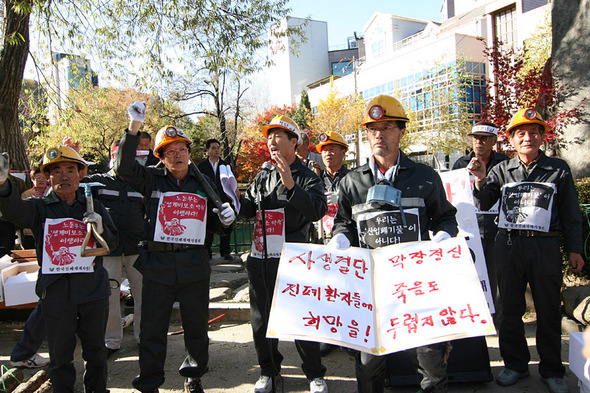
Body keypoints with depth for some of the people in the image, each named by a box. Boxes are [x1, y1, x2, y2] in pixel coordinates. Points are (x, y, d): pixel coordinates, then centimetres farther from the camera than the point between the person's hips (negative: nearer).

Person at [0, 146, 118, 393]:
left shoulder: (93, 207, 8)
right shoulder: (40, 208, 1)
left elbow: (113, 242, 7)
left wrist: (101, 229, -16)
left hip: (92, 288, 2)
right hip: (56, 291, -2)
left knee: (95, 349, 14)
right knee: (60, 354, 8)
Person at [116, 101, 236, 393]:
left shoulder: (203, 183, 10)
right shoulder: (151, 179, 2)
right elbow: (124, 167, -16)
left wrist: (224, 216, -4)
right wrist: (134, 127, -22)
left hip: (194, 266, 2)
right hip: (157, 264, -2)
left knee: (196, 325, 14)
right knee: (153, 328, 9)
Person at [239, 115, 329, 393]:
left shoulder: (306, 177, -4)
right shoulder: (262, 177, 13)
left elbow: (318, 211, -21)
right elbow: (248, 208, 20)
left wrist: (290, 185, -30)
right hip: (260, 258, 6)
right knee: (261, 318, 15)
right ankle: (268, 370, 35)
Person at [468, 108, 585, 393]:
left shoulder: (558, 169, 7)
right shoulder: (502, 170, 9)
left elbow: (571, 214, 9)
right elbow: (484, 204, 3)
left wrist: (574, 249, 6)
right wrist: (480, 180, -14)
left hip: (545, 245, -1)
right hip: (508, 245, 1)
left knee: (548, 310, 7)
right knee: (510, 308, 10)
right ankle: (515, 364, 25)